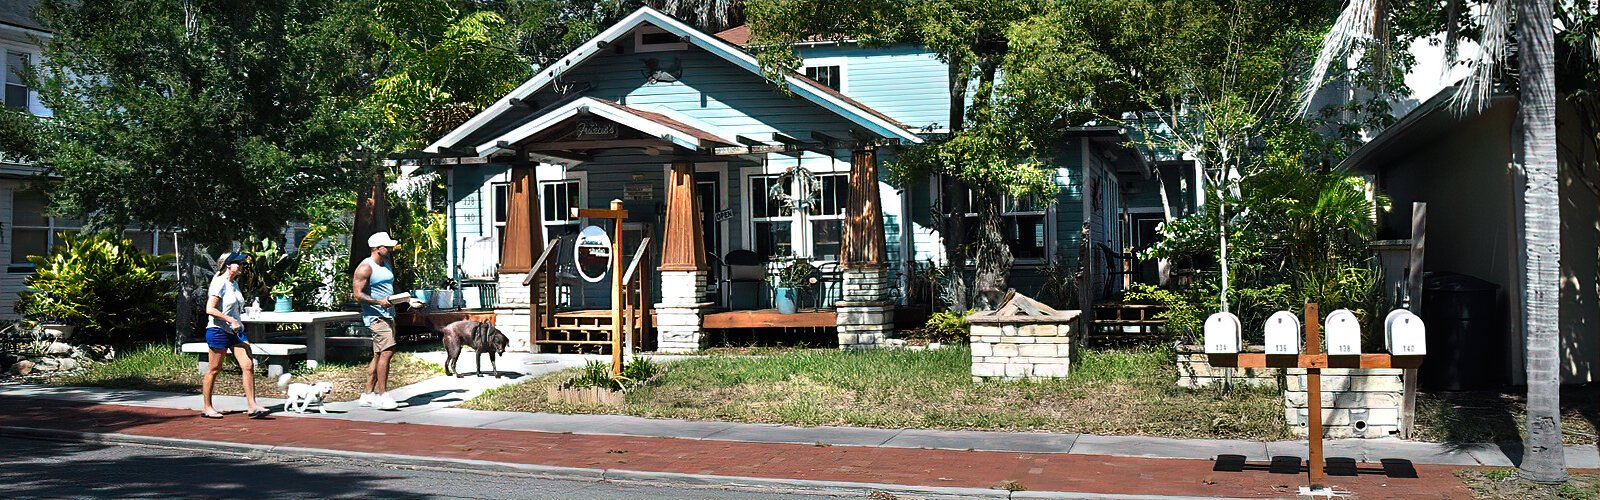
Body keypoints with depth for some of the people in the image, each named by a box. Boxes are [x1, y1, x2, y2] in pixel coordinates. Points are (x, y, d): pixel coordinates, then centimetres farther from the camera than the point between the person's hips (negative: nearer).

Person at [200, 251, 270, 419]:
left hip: (235, 331, 8)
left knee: (248, 366, -4)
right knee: (213, 370, 3)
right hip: (218, 331, -8)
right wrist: (231, 320, -23)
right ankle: (207, 408, 15)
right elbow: (210, 309, -21)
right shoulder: (219, 283, -13)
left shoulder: (234, 284, 13)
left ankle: (253, 406, -4)